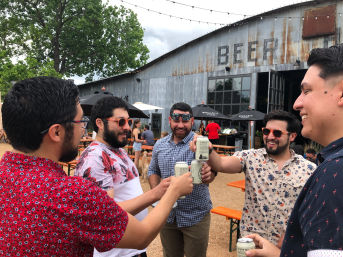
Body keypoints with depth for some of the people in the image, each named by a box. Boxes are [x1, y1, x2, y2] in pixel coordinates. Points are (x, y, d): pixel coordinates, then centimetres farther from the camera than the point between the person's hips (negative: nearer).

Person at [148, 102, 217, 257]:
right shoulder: (160, 145, 1)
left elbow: (208, 176, -26)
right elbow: (153, 171, 12)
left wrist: (208, 174, -50)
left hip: (195, 215, -4)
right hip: (167, 214, 4)